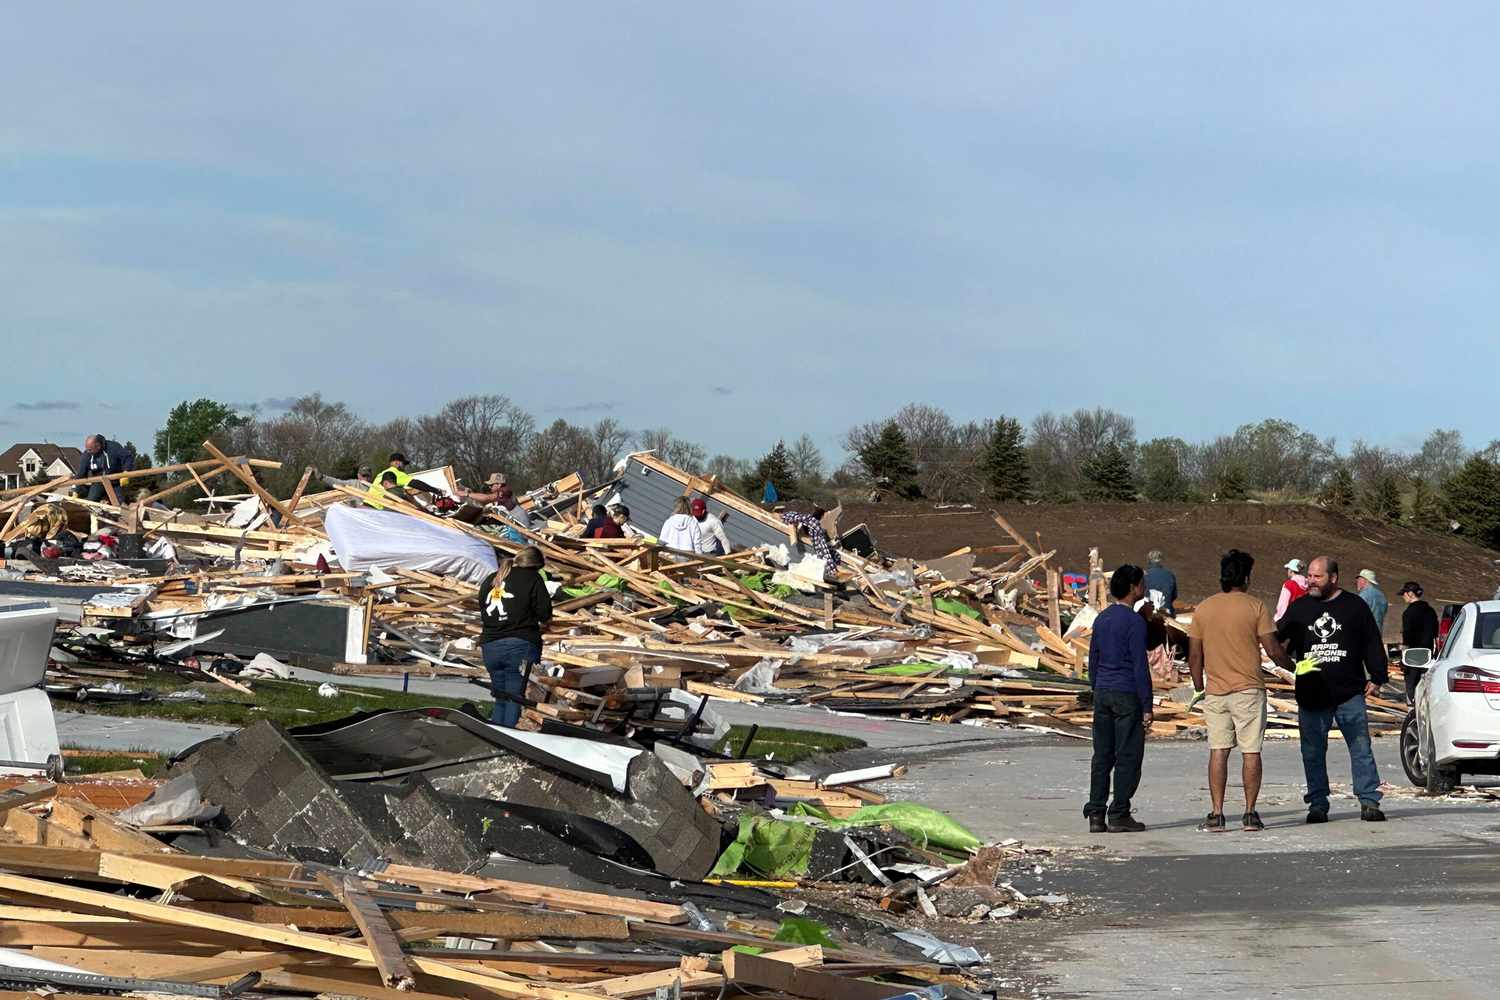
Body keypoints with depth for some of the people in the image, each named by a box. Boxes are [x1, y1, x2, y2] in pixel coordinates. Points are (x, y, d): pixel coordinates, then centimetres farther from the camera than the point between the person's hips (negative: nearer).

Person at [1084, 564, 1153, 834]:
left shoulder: (1101, 619, 10)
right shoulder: (1134, 622, -12)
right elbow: (1140, 666, -14)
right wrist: (1147, 707, -11)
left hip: (1103, 693, 7)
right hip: (1127, 695, -7)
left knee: (1102, 756, 8)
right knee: (1128, 756, -1)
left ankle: (1095, 815, 5)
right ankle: (1119, 815, -1)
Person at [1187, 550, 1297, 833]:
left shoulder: (1203, 609, 3)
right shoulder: (1255, 607, -6)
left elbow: (1194, 656, 5)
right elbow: (1272, 650, -7)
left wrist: (1199, 688, 15)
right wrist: (1294, 666, 11)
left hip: (1215, 692, 3)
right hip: (1249, 690, -3)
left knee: (1218, 752, 6)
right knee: (1251, 752, 4)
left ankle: (1216, 815, 2)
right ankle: (1250, 814, 5)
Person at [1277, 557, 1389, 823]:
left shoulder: (1354, 606, 5)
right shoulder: (1299, 608, 11)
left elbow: (1372, 644, 7)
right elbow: (1280, 640, 17)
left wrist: (1376, 677, 2)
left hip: (1349, 693, -2)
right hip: (1311, 696, 2)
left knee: (1361, 748, -3)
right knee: (1313, 752, 4)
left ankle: (1369, 802, 2)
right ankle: (1318, 804, 10)